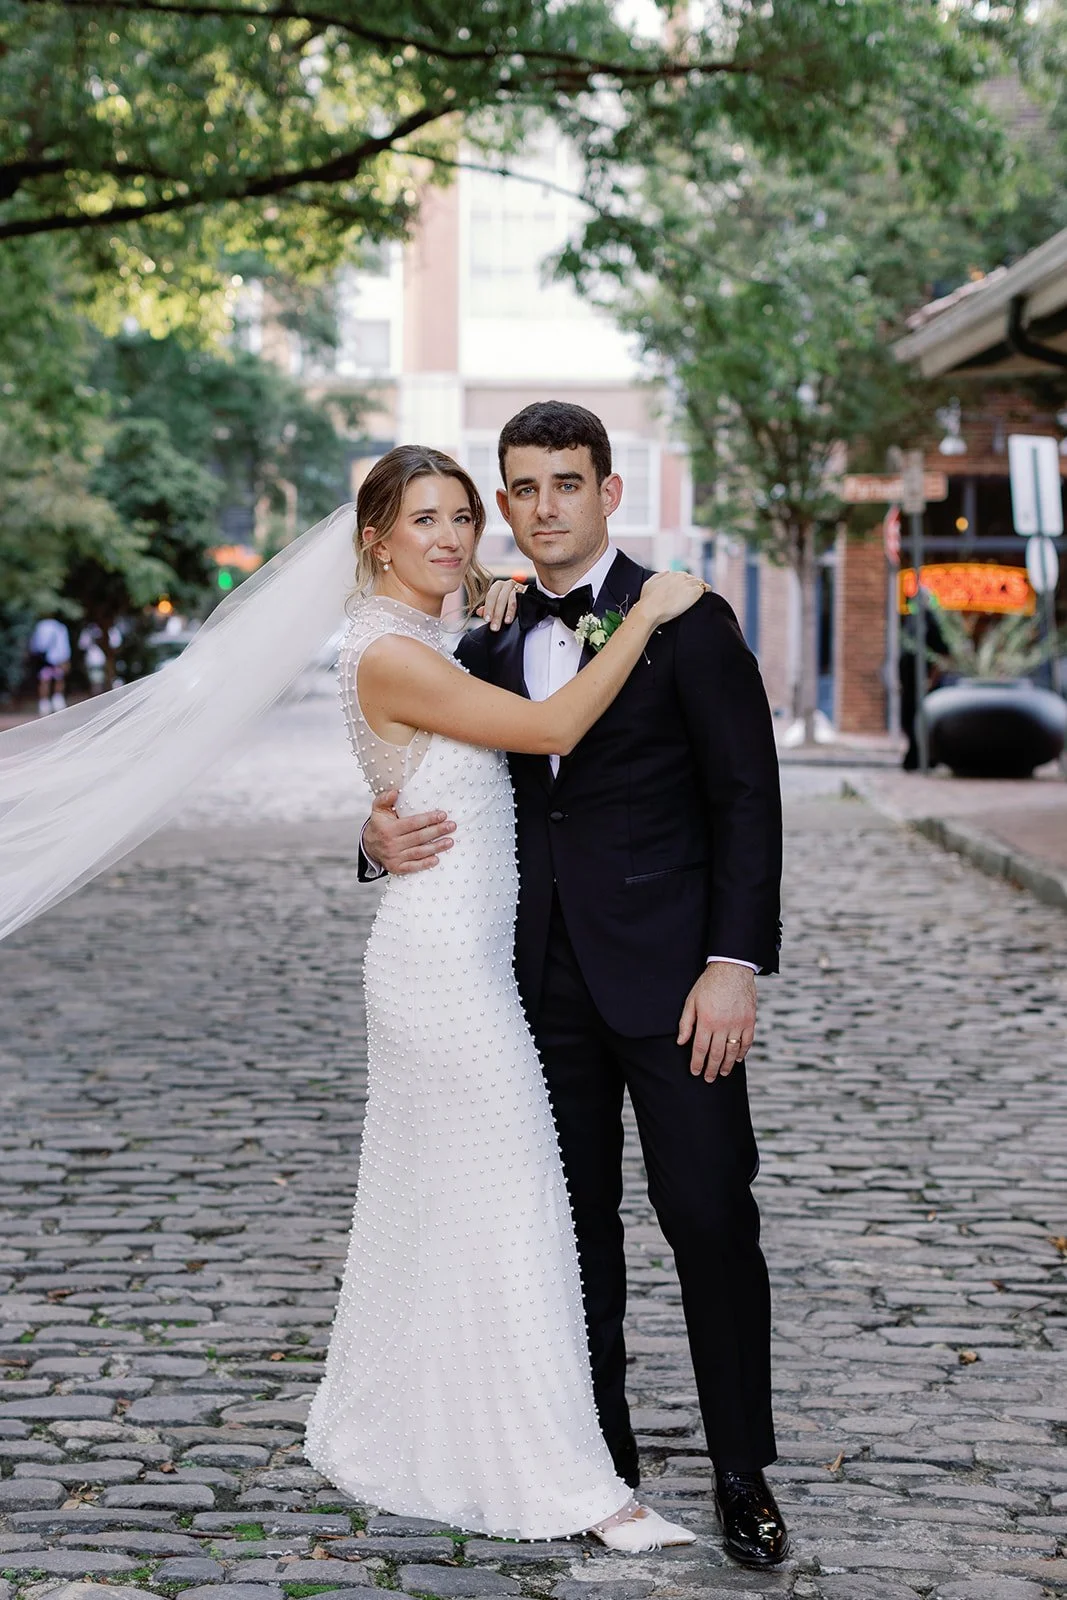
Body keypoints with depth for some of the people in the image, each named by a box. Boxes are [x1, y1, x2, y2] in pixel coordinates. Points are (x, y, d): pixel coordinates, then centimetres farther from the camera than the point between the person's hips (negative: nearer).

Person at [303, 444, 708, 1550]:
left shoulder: (424, 648, 13)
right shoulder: (387, 654, -17)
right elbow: (554, 727, -20)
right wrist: (646, 617, -13)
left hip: (456, 953, 10)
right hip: (444, 961, -10)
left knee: (423, 1207, 17)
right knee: (511, 1209, -6)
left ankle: (372, 1432, 29)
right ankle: (570, 1482, 1)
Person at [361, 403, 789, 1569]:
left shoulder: (686, 623, -3)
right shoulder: (487, 651, 12)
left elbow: (747, 797, -6)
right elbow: (437, 792, 19)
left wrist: (734, 964, -14)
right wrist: (384, 841, -5)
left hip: (668, 979, -5)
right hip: (546, 984, 5)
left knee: (711, 1219, -3)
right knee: (576, 1227, 10)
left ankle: (743, 1476, 8)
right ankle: (603, 1459, 22)